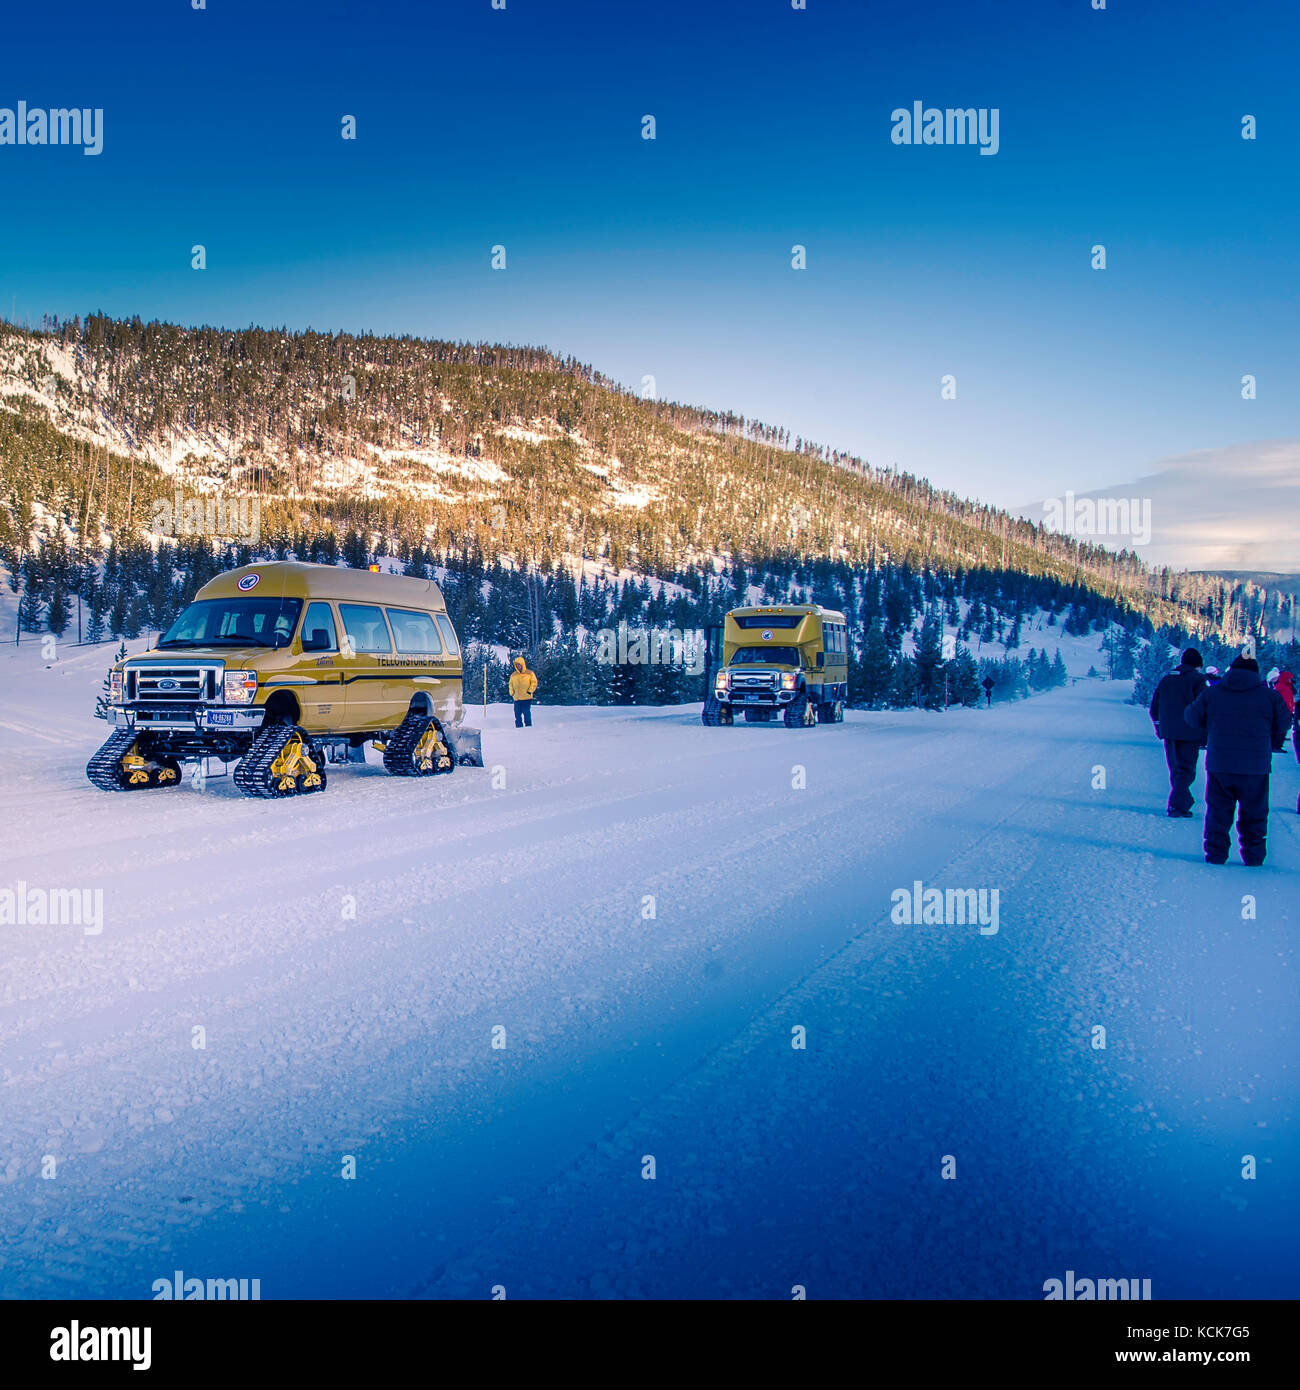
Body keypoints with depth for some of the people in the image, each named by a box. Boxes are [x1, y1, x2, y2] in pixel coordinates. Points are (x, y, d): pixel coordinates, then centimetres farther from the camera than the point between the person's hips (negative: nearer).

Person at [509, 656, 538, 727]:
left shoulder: (530, 673, 2)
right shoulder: (513, 675, 12)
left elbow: (534, 682, 2)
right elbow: (511, 685, 18)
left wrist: (530, 691, -8)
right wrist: (511, 693, 5)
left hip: (527, 698, -4)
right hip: (516, 698, 4)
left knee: (527, 714, -4)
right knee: (517, 715, 2)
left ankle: (529, 727, 3)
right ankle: (519, 728, 8)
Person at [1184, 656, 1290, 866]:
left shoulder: (1211, 693, 3)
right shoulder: (1270, 696, 0)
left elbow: (1193, 718, 11)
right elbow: (1282, 727, 9)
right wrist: (1273, 746, 28)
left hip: (1219, 764, 1)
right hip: (1256, 767, -1)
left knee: (1218, 811, 10)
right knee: (1254, 814, 11)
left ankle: (1216, 855, 9)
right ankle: (1253, 858, 13)